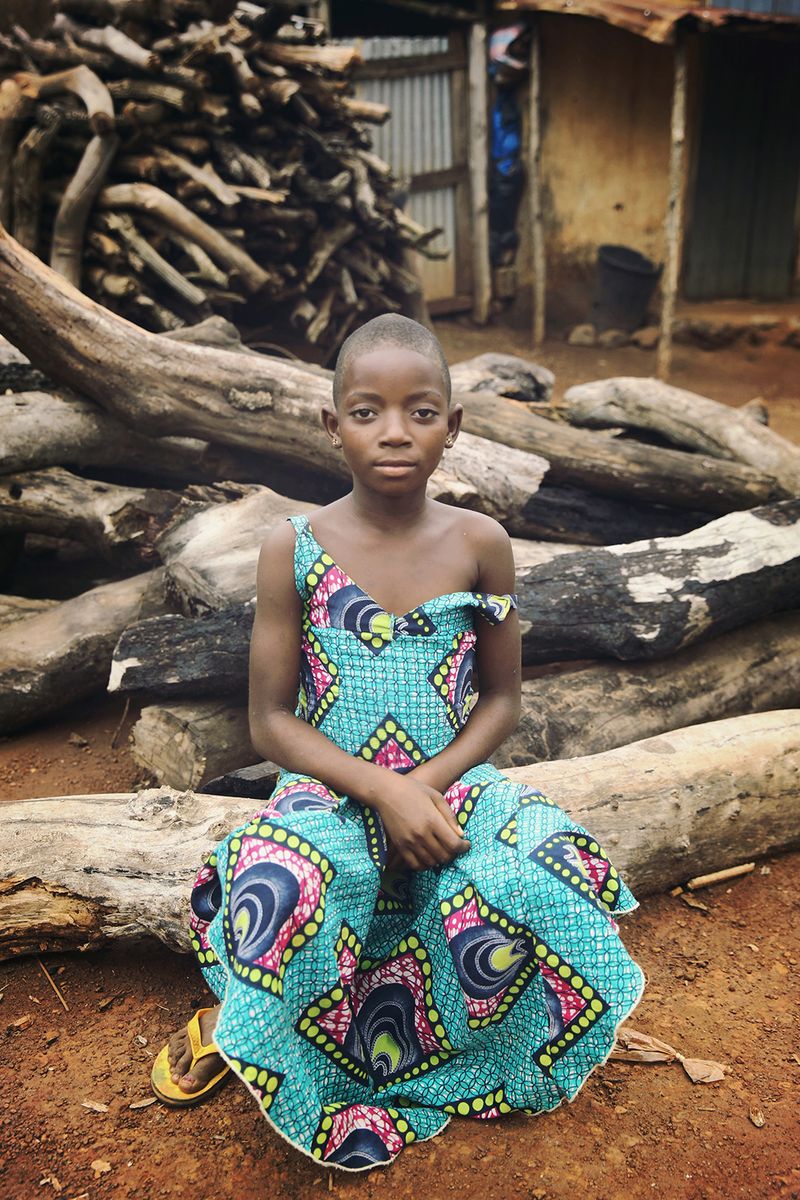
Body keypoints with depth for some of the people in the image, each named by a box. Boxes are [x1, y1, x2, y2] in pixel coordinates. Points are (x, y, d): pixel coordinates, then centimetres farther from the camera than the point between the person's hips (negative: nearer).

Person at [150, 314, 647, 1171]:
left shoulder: (480, 545, -3)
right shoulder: (295, 548, -7)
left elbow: (502, 698, 4)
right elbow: (271, 722, -5)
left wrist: (430, 784, -13)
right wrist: (383, 790, -18)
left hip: (451, 784, 2)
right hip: (331, 790, -1)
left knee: (539, 877, -27)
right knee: (283, 884, -32)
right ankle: (243, 1018, 3)